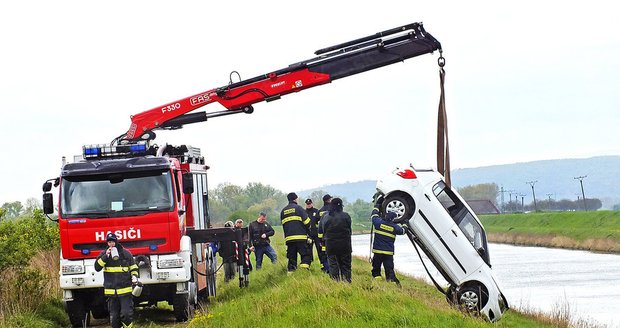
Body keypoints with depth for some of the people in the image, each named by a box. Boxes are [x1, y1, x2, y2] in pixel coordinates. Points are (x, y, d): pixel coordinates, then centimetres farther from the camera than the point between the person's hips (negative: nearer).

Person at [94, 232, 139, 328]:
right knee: (114, 316, 5)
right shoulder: (103, 254, 7)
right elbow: (97, 267, -7)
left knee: (126, 314, -11)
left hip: (125, 290, -2)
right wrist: (105, 256, -16)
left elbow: (134, 268, 13)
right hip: (111, 291, 2)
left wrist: (134, 277, -6)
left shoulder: (125, 253, 4)